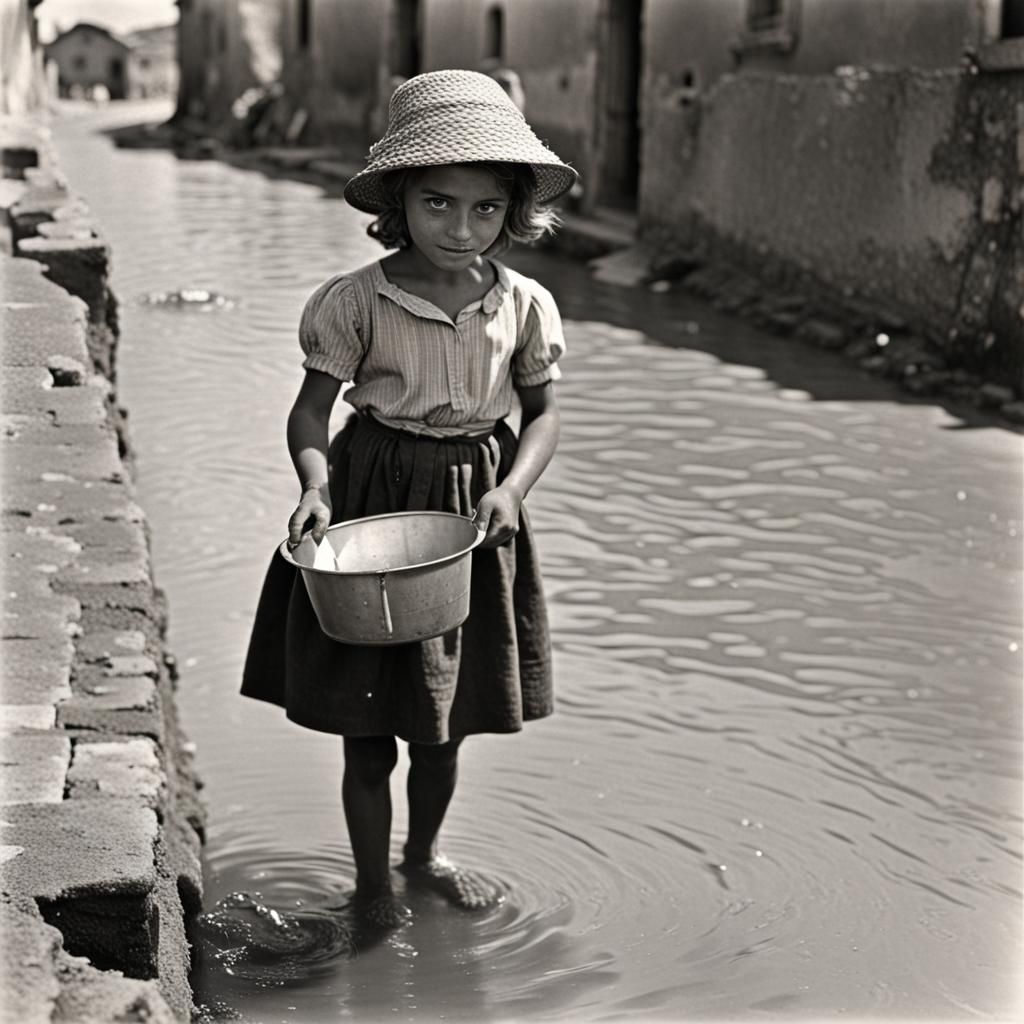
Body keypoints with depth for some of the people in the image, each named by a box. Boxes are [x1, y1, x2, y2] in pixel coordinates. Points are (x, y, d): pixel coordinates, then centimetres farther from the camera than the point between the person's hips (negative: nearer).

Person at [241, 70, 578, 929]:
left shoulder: (525, 305, -5)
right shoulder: (356, 301, -14)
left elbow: (542, 413, 3)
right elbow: (313, 409, -9)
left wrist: (511, 489, -14)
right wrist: (316, 487, -26)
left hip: (474, 511, 3)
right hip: (375, 502, -3)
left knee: (446, 718, 17)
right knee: (369, 731, 5)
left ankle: (424, 856, 40)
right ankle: (372, 885, 24)